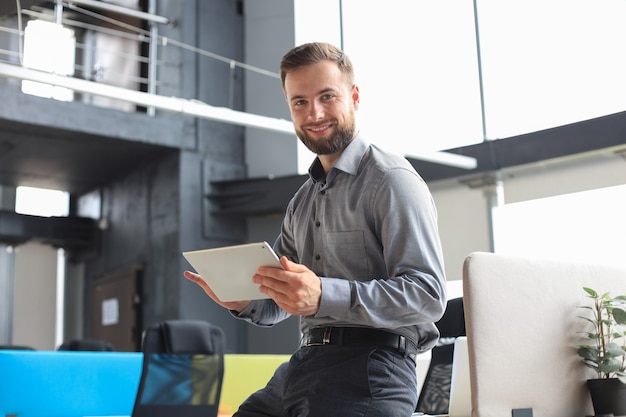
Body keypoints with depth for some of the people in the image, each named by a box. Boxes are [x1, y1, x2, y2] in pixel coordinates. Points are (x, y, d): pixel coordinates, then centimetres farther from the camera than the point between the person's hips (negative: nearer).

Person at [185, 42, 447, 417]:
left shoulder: (391, 180, -5)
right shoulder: (302, 202, 20)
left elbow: (428, 295, -16)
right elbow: (275, 306, 23)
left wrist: (324, 296, -28)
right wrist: (240, 299, -1)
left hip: (368, 368, -7)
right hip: (304, 365, 7)